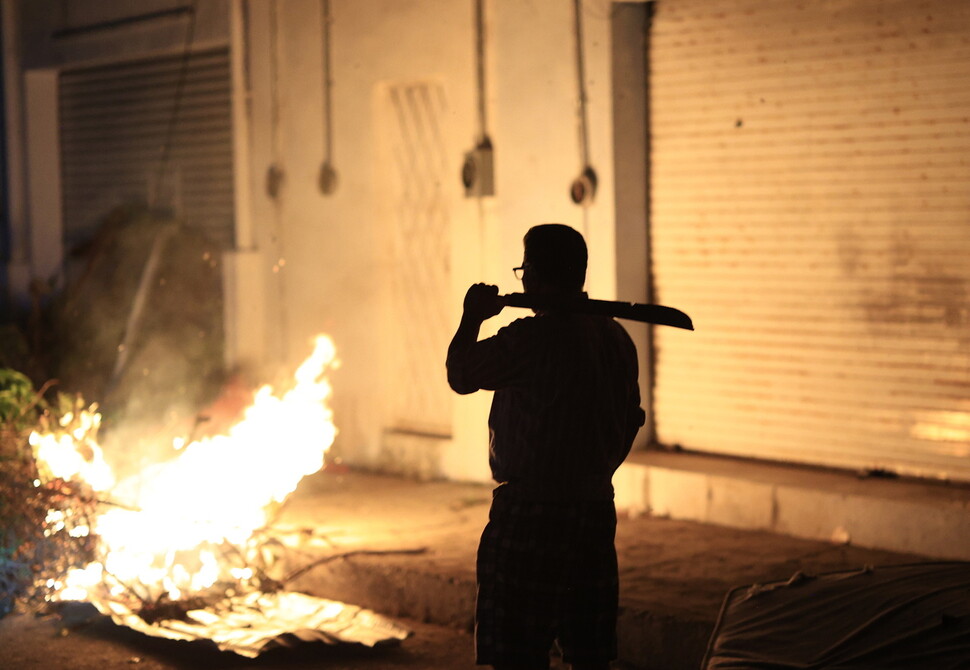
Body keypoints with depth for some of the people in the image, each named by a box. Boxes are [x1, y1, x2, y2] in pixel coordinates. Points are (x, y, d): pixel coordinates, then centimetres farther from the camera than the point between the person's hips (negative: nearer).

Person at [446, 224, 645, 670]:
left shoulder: (529, 338, -17)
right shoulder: (617, 339, 7)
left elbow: (460, 375, -6)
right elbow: (631, 421, 16)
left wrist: (472, 319, 11)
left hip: (529, 517, -7)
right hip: (596, 510, 8)